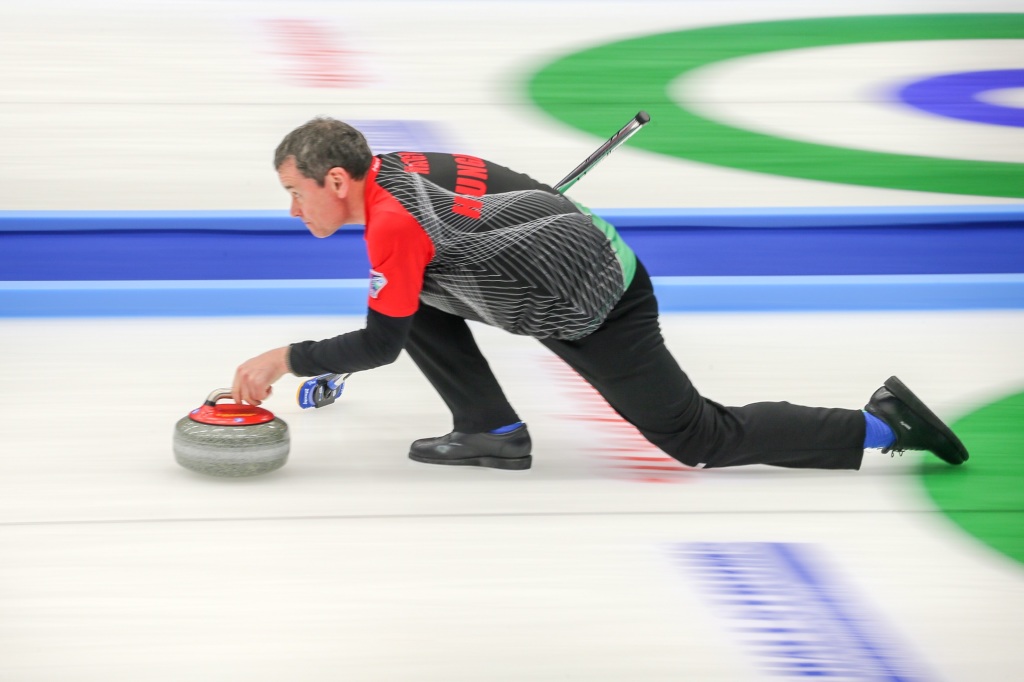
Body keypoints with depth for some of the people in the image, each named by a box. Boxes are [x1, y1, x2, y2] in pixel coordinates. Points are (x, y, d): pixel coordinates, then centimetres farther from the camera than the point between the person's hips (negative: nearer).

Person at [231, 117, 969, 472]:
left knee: (701, 439, 1)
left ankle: (880, 423, 4)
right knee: (420, 301, 6)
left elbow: (381, 344, -19)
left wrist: (285, 360, -12)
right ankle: (492, 431, 10)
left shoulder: (395, 222, -22)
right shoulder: (397, 168, 5)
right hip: (588, 264, 9)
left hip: (596, 310, -9)